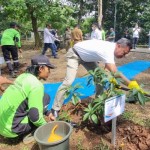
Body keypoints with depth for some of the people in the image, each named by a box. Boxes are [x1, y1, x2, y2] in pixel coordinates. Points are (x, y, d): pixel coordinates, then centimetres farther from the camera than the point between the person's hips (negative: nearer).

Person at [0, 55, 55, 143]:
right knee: (45, 98, -6)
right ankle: (28, 135, 3)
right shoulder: (36, 85, -21)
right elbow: (35, 116, -20)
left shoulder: (24, 76, 4)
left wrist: (48, 113, 17)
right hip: (10, 128, -8)